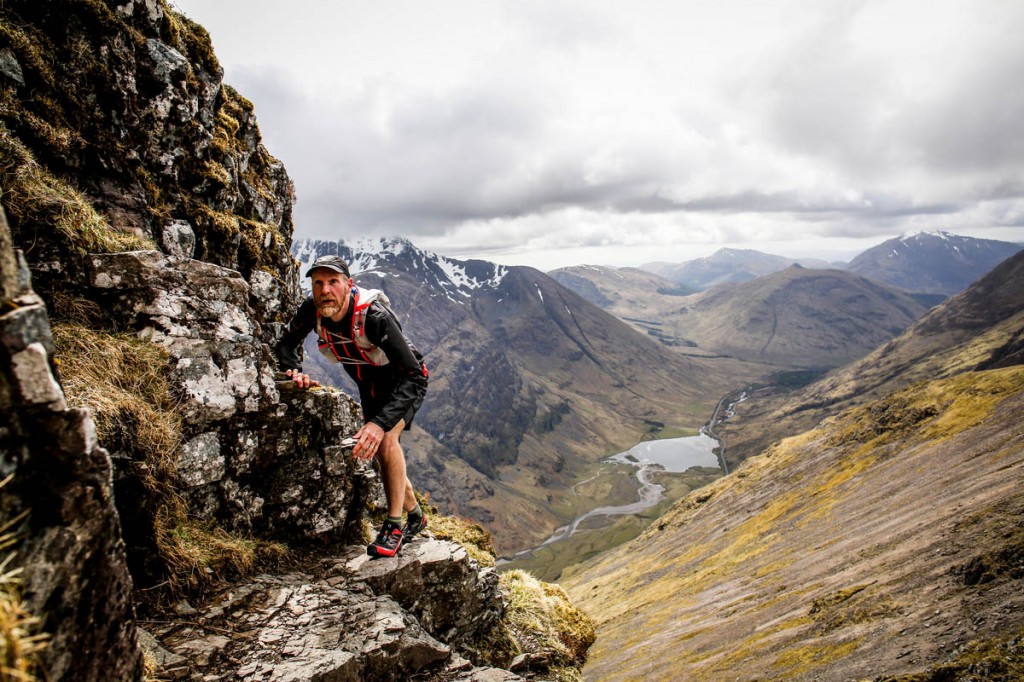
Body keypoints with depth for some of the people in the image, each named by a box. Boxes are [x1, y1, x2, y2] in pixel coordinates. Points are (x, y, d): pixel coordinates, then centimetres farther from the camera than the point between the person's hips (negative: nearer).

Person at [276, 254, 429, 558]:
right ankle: (416, 515, 34)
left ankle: (394, 525, -13)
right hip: (370, 386, 7)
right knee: (375, 451, 13)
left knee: (385, 439, -29)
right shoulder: (312, 310, -21)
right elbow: (287, 344, 0)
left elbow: (413, 374, -43)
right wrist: (295, 371, -22)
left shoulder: (374, 316, -38)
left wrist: (381, 423, -52)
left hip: (404, 382, -6)